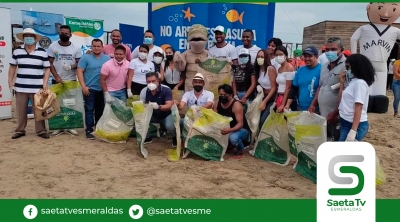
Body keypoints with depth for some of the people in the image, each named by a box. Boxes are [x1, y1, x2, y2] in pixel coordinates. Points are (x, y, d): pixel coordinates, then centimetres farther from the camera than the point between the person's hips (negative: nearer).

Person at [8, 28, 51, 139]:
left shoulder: (42, 52, 0)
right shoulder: (17, 51, 5)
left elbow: (47, 68, 2)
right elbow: (12, 67, 11)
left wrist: (45, 83, -8)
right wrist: (10, 83, 6)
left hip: (37, 88, -2)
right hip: (20, 87, 2)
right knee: (21, 110, 9)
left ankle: (41, 130, 14)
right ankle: (20, 130, 22)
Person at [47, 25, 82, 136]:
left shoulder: (76, 48, 0)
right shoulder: (53, 46, 0)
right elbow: (50, 63, -1)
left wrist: (72, 66, -21)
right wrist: (56, 77, -12)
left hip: (72, 80, 0)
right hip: (57, 80, 0)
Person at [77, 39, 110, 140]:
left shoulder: (107, 58, 6)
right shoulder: (85, 57, -3)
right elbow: (79, 71, -7)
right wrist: (83, 86, -15)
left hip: (103, 90, 4)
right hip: (90, 89, -3)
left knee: (100, 110, 12)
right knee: (89, 110, 0)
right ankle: (89, 130, 7)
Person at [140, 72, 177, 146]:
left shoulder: (166, 90, -25)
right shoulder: (144, 91, -15)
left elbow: (169, 106, -32)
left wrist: (158, 106, -52)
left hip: (166, 115, -4)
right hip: (153, 115, 4)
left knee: (170, 126, -32)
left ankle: (175, 137, 6)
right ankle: (147, 138, 8)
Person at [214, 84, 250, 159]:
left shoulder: (236, 105, -25)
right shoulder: (218, 103, -7)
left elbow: (240, 124, -29)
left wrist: (229, 130, -48)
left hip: (241, 129, -6)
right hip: (226, 129, 6)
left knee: (233, 138, -39)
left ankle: (240, 151, -3)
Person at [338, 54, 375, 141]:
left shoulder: (360, 83, -15)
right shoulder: (353, 82, 13)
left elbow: (358, 108, -20)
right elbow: (342, 100, 14)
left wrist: (353, 131, -25)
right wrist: (342, 82, 12)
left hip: (355, 125, -9)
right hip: (347, 123, 9)